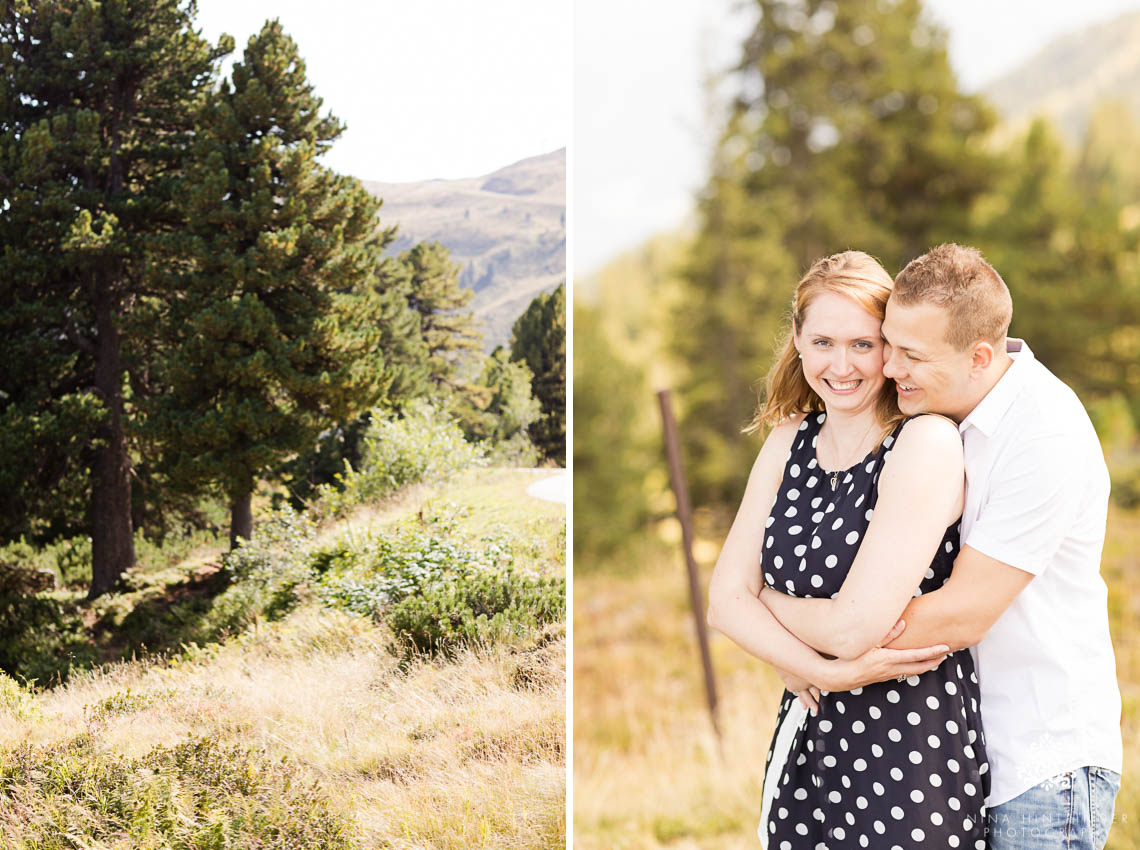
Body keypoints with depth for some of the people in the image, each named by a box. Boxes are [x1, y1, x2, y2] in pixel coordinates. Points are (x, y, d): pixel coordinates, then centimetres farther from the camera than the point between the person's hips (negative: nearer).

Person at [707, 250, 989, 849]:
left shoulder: (928, 444, -16)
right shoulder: (789, 444, 5)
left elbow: (855, 627, -22)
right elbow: (725, 598, -1)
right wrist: (824, 670, -16)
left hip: (910, 759, -6)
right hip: (806, 743, 6)